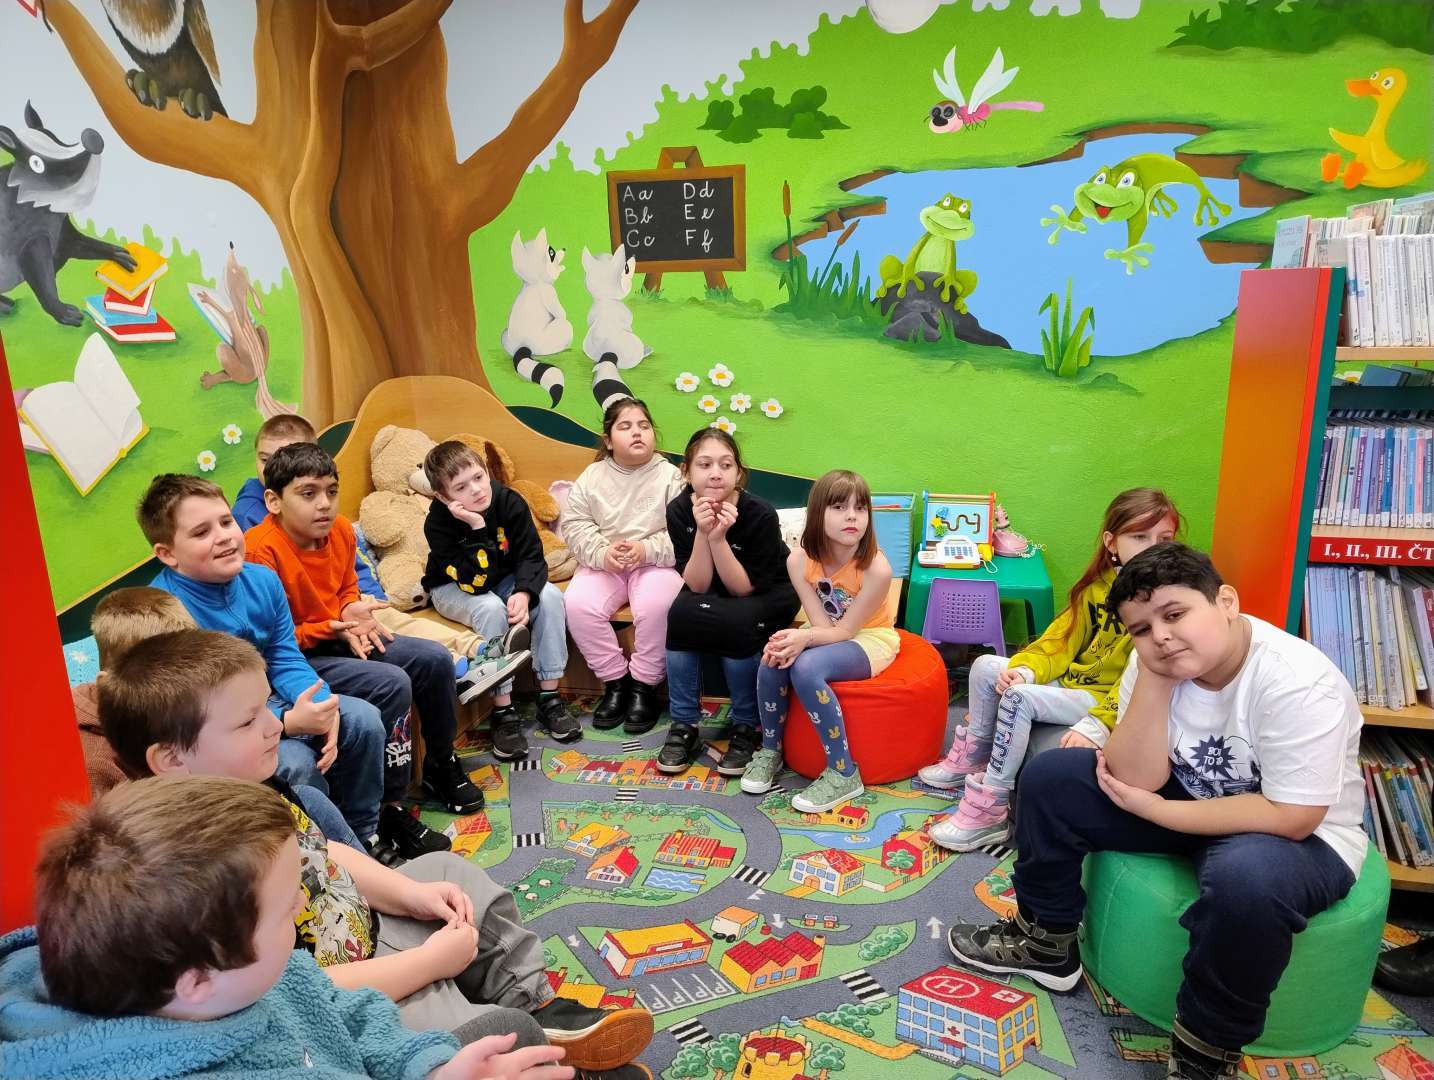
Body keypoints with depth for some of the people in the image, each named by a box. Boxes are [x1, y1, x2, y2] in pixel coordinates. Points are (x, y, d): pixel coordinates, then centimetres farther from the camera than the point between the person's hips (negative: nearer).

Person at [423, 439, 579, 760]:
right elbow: (476, 582, -33)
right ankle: (502, 712, -25)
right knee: (492, 609, -36)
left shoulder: (509, 502, -20)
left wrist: (524, 593, -36)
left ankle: (549, 699, -14)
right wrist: (477, 526, -43)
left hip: (505, 579, 4)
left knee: (550, 596, -23)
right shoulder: (438, 523, -28)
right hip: (453, 588, -4)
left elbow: (531, 556, -16)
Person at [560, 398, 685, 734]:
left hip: (656, 564, -3)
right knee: (578, 604, -24)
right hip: (603, 565, 3)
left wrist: (648, 549, -24)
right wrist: (602, 553, -17)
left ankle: (644, 686, -10)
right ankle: (615, 681, -5)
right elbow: (573, 524, 0)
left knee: (657, 605, -33)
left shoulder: (670, 476, -2)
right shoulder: (592, 476, 7)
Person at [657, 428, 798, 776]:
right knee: (679, 616, -28)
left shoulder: (761, 514, -27)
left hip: (767, 593, -3)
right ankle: (684, 726, -11)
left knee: (735, 624, -34)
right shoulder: (679, 510, -17)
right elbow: (697, 587, -18)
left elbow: (743, 589, -23)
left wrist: (719, 538, -36)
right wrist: (702, 533, -33)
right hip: (713, 594, 3)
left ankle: (746, 727, -10)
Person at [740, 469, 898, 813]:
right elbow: (822, 625, -17)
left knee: (806, 668, -32)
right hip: (827, 634, 5)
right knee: (772, 660, -26)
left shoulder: (876, 568, -28)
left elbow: (845, 630, -24)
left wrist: (805, 638, -43)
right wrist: (794, 639, -38)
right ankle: (771, 749, -1)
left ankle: (843, 773, -19)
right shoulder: (799, 561, -15)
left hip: (870, 638, -4)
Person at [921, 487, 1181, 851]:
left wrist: (1097, 725, -32)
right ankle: (972, 758, 17)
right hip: (1071, 680, 8)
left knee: (1019, 697, -26)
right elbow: (1062, 639, 6)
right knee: (985, 666, -1)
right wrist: (1027, 669, -14)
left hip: (1108, 699, -7)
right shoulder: (1096, 587, 5)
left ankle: (988, 811, -18)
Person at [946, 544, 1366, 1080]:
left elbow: (1292, 817, -29)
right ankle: (1046, 943, 12)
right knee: (1051, 776, -7)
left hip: (1301, 837, -5)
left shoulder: (1298, 683, -29)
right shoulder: (1154, 660, -13)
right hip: (1192, 798, 6)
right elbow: (1139, 780, -19)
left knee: (1245, 877, -39)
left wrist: (1156, 811, -23)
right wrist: (1154, 679, -29)